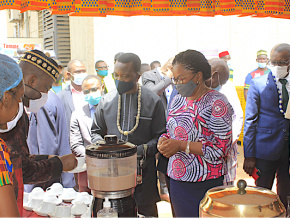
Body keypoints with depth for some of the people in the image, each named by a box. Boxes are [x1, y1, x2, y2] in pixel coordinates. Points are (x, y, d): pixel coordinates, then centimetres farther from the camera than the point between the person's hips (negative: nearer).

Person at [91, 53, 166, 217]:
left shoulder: (153, 101, -1)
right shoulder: (107, 100, 7)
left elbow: (160, 138, -1)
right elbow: (96, 131, 17)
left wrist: (142, 149, -17)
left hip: (143, 171, -2)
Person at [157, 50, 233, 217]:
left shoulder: (217, 103, -12)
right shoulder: (178, 100, 10)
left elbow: (222, 148, -17)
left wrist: (181, 145, -20)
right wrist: (164, 141, -4)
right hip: (177, 180, 6)